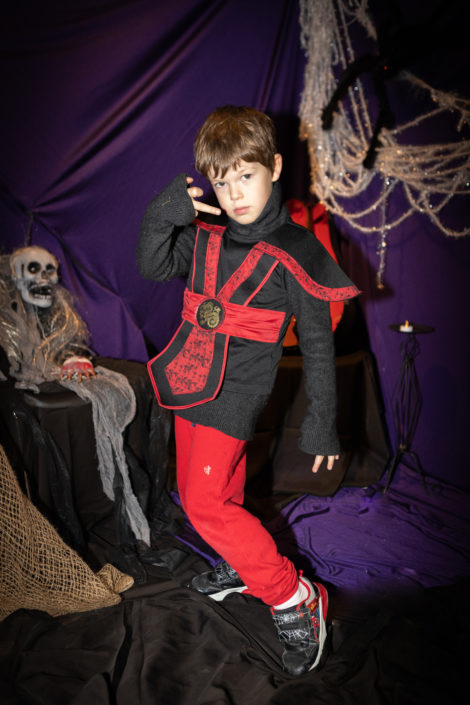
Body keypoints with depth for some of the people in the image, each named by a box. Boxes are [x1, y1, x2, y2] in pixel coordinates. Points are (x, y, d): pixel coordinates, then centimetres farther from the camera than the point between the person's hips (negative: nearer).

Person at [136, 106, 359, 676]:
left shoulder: (295, 252, -12)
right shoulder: (205, 232, 2)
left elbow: (317, 344, -8)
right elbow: (153, 268, 6)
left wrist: (321, 423, -7)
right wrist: (161, 215, -13)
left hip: (235, 391, -7)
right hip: (190, 382, 7)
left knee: (206, 504, -10)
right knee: (204, 494, 19)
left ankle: (297, 601, 3)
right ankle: (242, 567, 43)